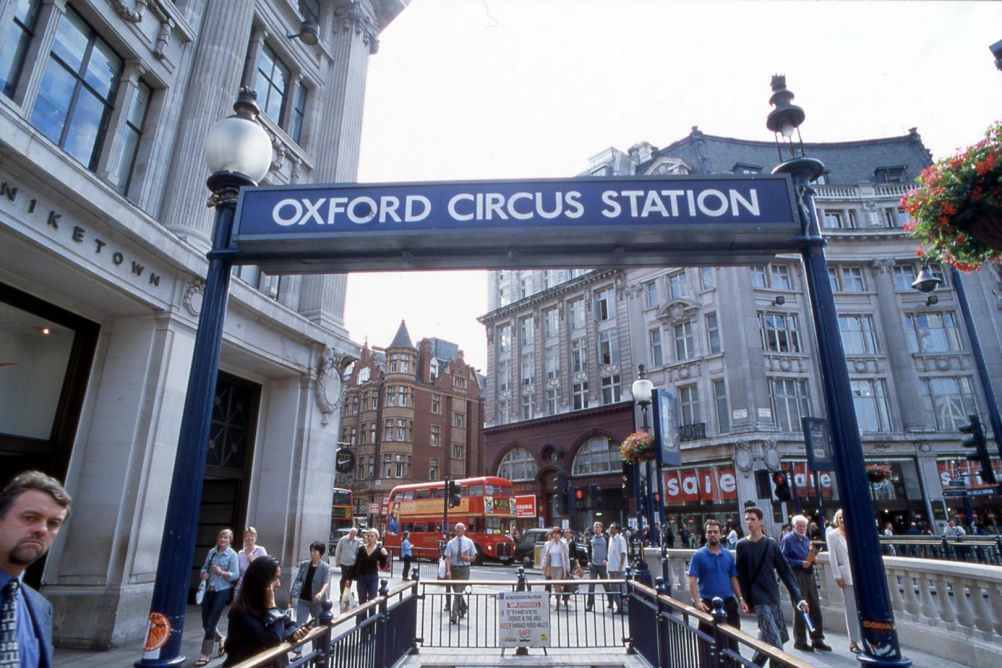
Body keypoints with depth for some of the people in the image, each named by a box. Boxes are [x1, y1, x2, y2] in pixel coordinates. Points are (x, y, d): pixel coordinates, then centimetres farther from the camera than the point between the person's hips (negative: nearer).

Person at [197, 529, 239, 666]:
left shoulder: (232, 555, -8)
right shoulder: (212, 552, 5)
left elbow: (235, 575, -12)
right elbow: (205, 567, 13)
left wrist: (221, 572, -24)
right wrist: (204, 574, -8)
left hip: (223, 591, -5)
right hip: (209, 590, 5)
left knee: (210, 623, -4)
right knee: (205, 623, 12)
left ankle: (205, 655, 11)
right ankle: (221, 639, 40)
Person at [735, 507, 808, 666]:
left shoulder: (771, 544, 4)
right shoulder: (742, 545, -2)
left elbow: (786, 572, 3)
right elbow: (740, 576, 0)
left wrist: (798, 597, -4)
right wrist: (747, 600, -2)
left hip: (774, 598, 4)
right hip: (759, 601, -4)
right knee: (776, 645, -14)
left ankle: (754, 664, 29)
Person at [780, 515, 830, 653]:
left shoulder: (806, 539, 15)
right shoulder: (787, 539, -10)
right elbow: (784, 559, -15)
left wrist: (813, 558, 3)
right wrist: (801, 563, -22)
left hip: (809, 575, 7)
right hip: (796, 576, -7)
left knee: (815, 607, 10)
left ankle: (817, 639, 21)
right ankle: (800, 641, 12)